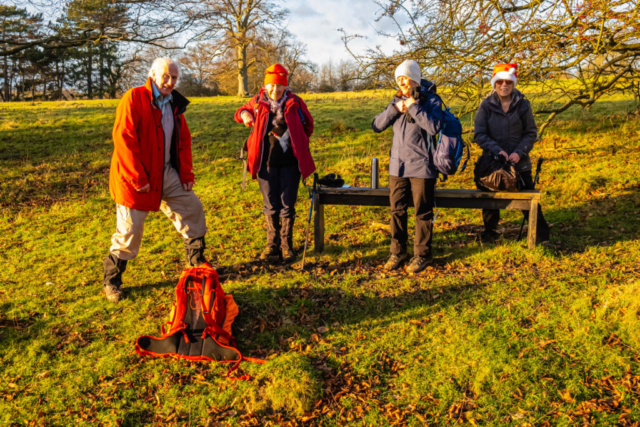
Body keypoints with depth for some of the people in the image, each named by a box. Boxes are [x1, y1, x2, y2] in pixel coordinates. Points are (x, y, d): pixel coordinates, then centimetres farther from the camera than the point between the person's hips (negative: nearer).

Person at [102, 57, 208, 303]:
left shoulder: (175, 105, 10)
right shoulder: (133, 98, -13)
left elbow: (184, 140, 15)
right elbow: (123, 138, -20)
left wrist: (186, 174, 6)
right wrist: (138, 179, -22)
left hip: (167, 175, 7)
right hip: (136, 178, -7)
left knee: (193, 209, 8)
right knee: (129, 230, -1)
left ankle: (198, 265, 25)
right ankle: (111, 281, 20)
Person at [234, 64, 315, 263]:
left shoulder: (295, 103, 0)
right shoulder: (258, 102, 3)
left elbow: (308, 125, 14)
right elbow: (242, 111, 21)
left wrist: (297, 142, 6)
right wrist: (244, 114, -2)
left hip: (290, 163, -1)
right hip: (267, 162, 1)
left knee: (287, 206, 4)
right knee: (271, 206, 5)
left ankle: (287, 245, 16)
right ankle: (272, 245, 17)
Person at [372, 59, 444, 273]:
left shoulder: (431, 100, -3)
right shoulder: (397, 100, 11)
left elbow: (434, 126, -21)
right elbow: (377, 126, 4)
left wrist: (413, 106, -16)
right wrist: (394, 109, -9)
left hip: (421, 166, -5)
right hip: (397, 166, 5)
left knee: (423, 212, 3)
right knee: (397, 210, 9)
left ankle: (422, 254, 15)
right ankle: (397, 252, 22)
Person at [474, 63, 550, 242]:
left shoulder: (523, 105, -1)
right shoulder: (486, 105, -3)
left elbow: (531, 133, 3)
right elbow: (479, 134, -5)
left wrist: (519, 152, -13)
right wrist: (497, 150, -18)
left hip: (519, 163, 0)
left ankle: (542, 237, 13)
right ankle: (489, 234, 27)